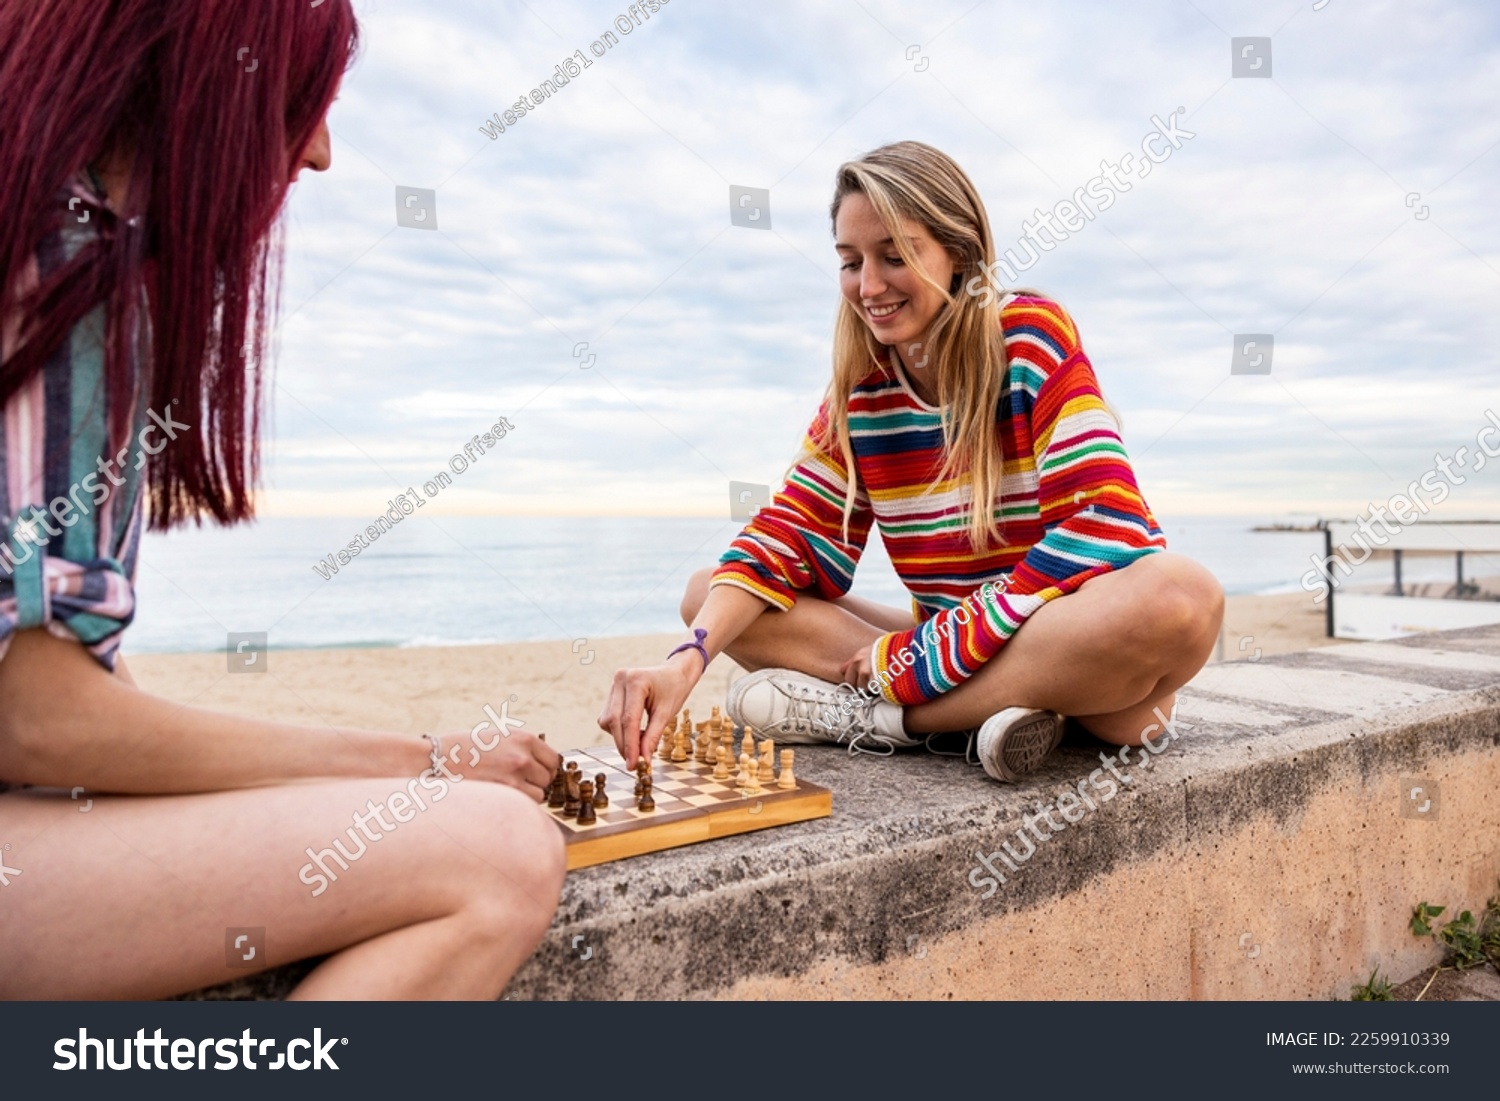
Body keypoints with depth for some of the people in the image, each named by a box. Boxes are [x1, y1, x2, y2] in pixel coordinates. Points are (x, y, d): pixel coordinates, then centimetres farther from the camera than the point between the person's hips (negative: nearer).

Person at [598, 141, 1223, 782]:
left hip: (1075, 644, -3)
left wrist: (929, 657, -21)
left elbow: (1104, 526, -19)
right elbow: (788, 541, -6)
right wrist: (689, 658, -25)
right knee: (707, 594, -3)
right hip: (948, 646, 4)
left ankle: (876, 716, -21)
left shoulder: (1032, 336, -10)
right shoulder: (857, 391, 2)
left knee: (1181, 593, -38)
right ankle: (985, 710, -18)